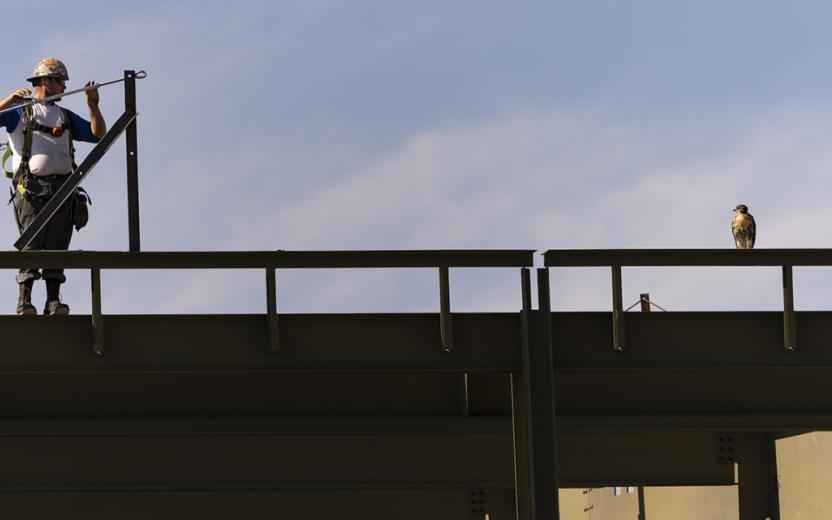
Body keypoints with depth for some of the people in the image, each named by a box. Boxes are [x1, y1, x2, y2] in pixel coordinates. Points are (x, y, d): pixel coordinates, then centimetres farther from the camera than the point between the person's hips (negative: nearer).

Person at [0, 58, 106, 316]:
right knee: (31, 243, -12)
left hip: (61, 187, 4)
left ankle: (54, 300, -3)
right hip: (30, 187, -4)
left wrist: (93, 106, 8)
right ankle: (24, 300, -13)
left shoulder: (66, 117, 25)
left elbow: (98, 134, 20)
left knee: (57, 244, -3)